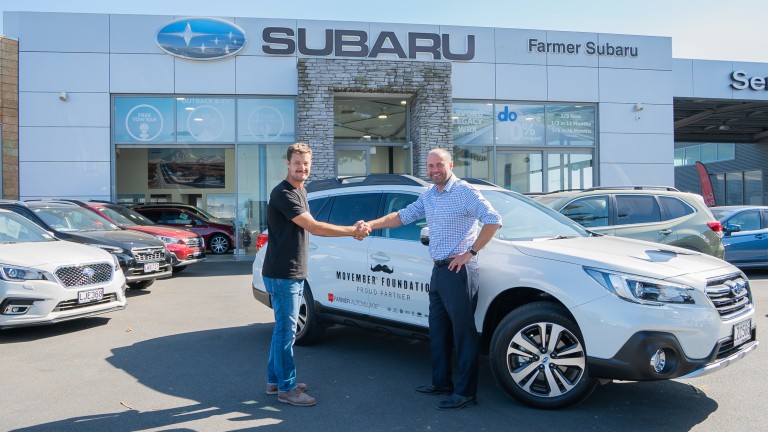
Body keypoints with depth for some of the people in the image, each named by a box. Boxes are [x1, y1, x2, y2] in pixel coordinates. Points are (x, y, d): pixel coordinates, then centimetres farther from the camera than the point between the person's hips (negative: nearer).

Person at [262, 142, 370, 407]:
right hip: (282, 275, -10)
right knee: (286, 331, -2)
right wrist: (352, 231, -16)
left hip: (295, 274, 10)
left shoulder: (300, 191, 14)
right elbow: (314, 227, -22)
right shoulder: (282, 194, -18)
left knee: (284, 329, 16)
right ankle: (286, 388, 9)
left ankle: (274, 381, 28)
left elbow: (311, 228, 16)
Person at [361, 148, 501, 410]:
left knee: (464, 332, -2)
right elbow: (403, 215, 17)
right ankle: (441, 382, 28)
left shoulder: (465, 192, -10)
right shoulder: (428, 196, 14)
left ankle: (465, 393, 6)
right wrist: (371, 225, 5)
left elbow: (494, 220, -15)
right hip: (439, 271, 9)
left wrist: (471, 253, -16)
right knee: (438, 330, 15)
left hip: (459, 271, -8)